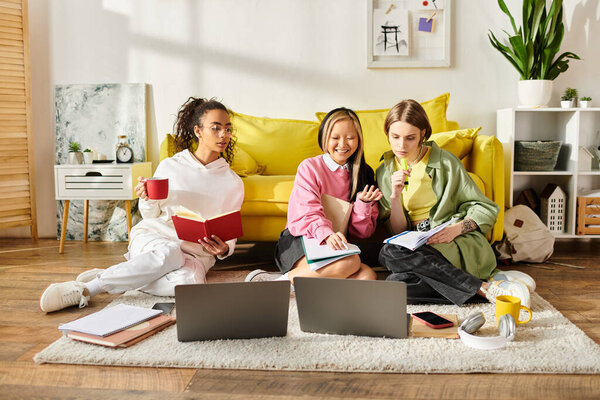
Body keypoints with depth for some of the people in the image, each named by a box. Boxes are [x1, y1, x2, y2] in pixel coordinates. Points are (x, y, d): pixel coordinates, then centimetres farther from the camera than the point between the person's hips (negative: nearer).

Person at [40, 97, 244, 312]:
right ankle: (85, 289, -28)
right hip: (152, 238, -1)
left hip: (195, 253, 1)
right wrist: (147, 200, -13)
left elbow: (230, 235, 9)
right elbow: (150, 216, 11)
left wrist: (224, 249, -15)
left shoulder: (233, 183, 6)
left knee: (188, 282, -37)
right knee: (168, 254, -40)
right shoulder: (170, 166, 3)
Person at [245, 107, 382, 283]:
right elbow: (307, 214, -14)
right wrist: (327, 234, -35)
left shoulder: (364, 173, 13)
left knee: (368, 276, -28)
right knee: (350, 262, -35)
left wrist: (363, 202, -9)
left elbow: (363, 231, 11)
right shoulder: (309, 167, 0)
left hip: (334, 245, 6)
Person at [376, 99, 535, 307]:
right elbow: (398, 232, 6)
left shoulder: (444, 162, -1)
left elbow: (486, 208, 1)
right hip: (418, 247, 4)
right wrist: (395, 196, -11)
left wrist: (456, 229, -17)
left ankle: (484, 287, -26)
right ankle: (487, 284, -19)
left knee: (390, 253, -32)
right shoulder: (385, 172, 10)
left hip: (461, 245, -4)